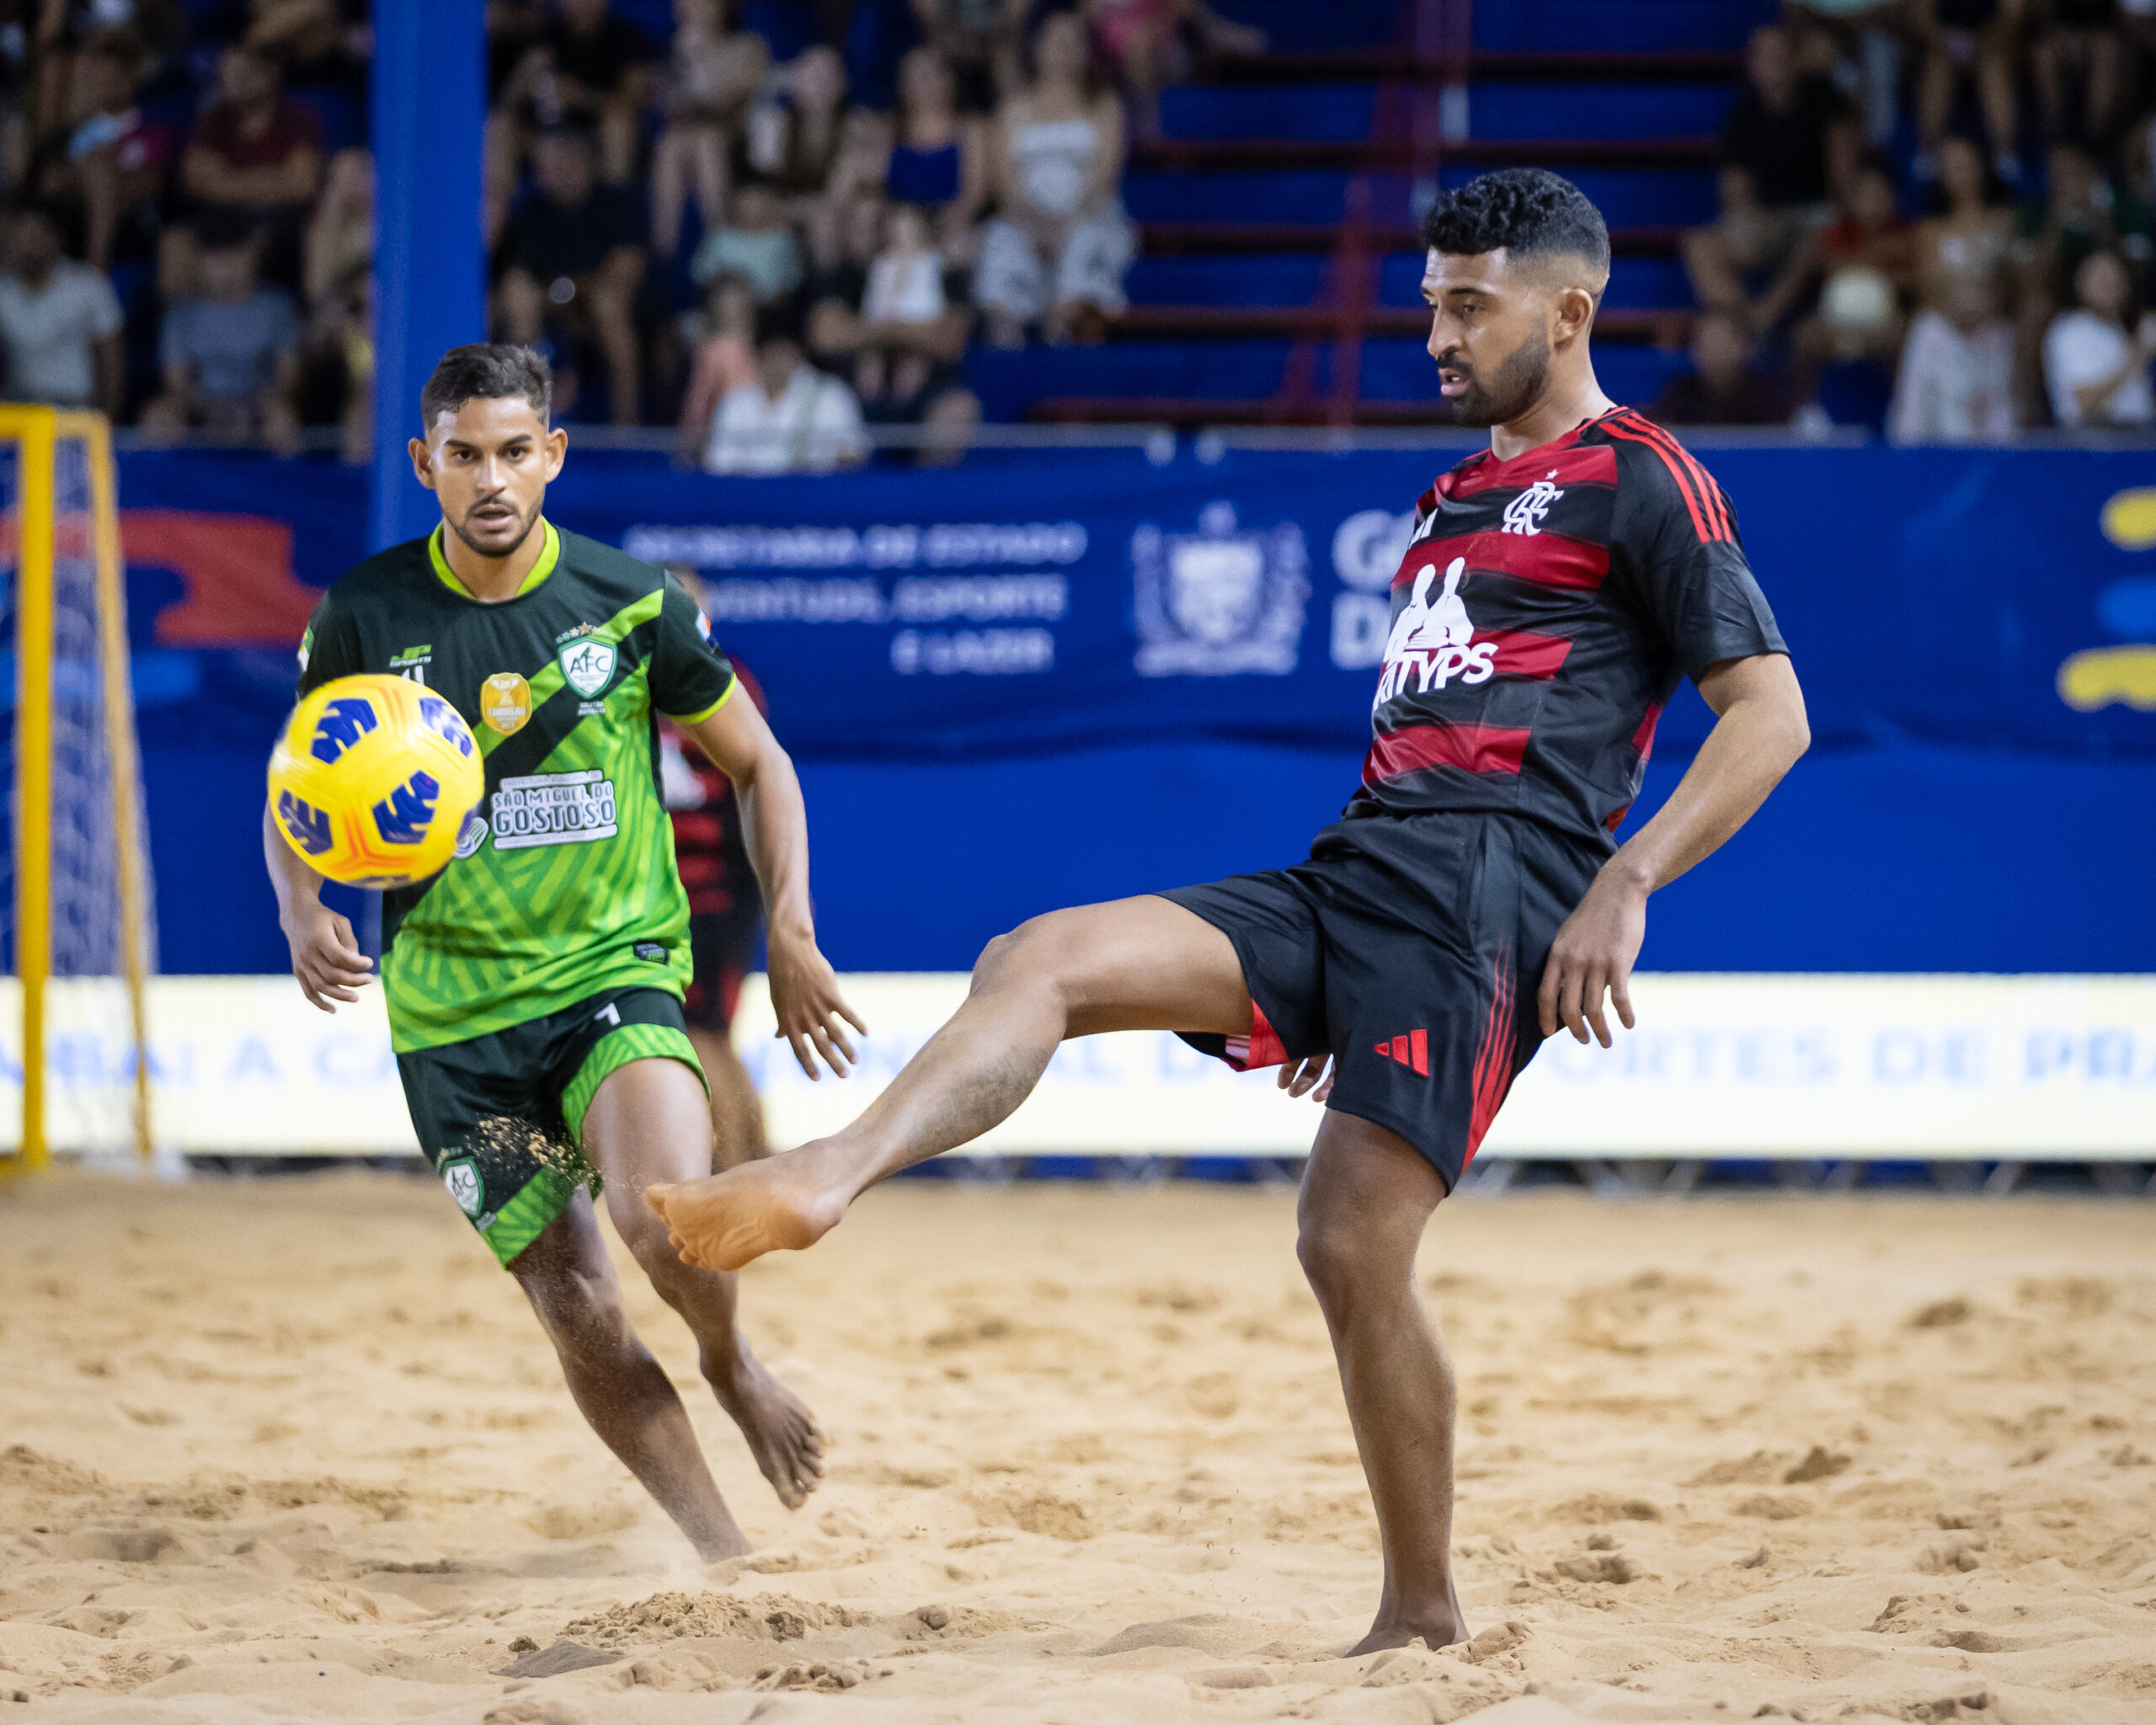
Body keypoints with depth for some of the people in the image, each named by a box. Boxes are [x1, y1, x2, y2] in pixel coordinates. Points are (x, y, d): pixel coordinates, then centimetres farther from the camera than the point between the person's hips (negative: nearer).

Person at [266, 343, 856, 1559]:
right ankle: (719, 1550, 15)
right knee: (578, 1310, 0)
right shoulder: (365, 617, -3)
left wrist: (791, 934, -1)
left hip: (615, 968, -2)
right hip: (453, 1010, 2)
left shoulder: (633, 603, -4)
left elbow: (759, 765, 9)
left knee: (668, 1215, -28)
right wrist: (305, 915, -12)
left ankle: (734, 1368, 6)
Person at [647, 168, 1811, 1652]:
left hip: (1492, 885, -8)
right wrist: (1343, 982, 27)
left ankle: (1426, 1613, -2)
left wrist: (1625, 883, -17)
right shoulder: (1456, 496, 28)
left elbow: (1772, 712, -5)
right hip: (1348, 879, 8)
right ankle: (826, 1180, -34)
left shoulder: (1640, 477, 2)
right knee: (1038, 962, -12)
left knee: (1353, 1245, -15)